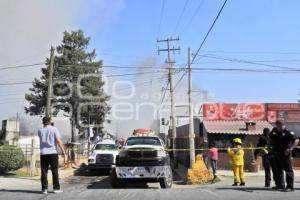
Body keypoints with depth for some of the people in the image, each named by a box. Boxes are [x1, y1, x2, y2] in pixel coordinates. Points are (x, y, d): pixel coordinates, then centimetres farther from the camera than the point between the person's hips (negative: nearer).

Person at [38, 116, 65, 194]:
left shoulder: (40, 131, 6)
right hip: (53, 152, -2)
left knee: (44, 172, 5)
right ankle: (56, 188, 8)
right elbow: (58, 141, -12)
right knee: (55, 171, 5)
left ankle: (44, 189, 5)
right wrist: (63, 150, -8)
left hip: (43, 153, 2)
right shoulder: (54, 129, -3)